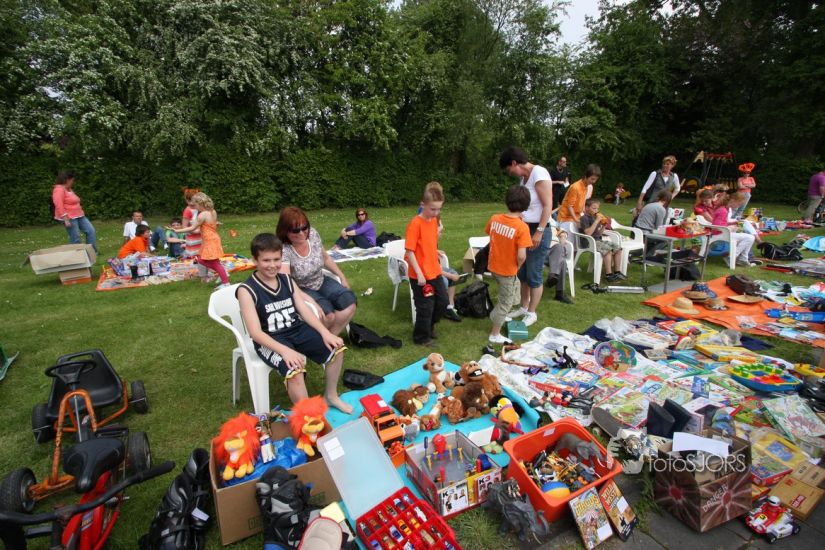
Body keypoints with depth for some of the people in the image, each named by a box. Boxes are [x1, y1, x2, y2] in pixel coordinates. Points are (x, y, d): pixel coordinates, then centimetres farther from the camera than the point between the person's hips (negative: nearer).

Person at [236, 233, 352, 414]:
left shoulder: (287, 280, 4)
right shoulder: (246, 290, -13)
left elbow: (305, 310, 0)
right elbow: (255, 332, -19)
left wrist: (325, 332, -14)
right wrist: (285, 350, -32)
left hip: (298, 330, 6)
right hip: (270, 340, -6)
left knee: (336, 347, -6)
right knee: (295, 369, -32)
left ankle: (331, 395, 16)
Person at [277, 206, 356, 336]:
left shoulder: (313, 233, -11)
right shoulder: (283, 250, -28)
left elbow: (325, 258, 8)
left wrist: (342, 276, 8)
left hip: (321, 282, 6)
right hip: (300, 290, -6)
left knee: (349, 302, -14)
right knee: (328, 314, -27)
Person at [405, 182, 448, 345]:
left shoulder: (434, 221, 5)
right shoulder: (415, 224, -19)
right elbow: (410, 252, -20)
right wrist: (419, 274, -21)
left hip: (435, 272, 8)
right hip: (420, 275, -7)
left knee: (443, 302, 17)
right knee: (425, 306, 5)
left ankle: (430, 324, 41)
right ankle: (421, 337, 27)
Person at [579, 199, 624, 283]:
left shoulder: (595, 217, 15)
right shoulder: (584, 218, -9)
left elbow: (599, 234, 17)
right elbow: (588, 233, -24)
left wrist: (603, 225, 0)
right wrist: (597, 221, -21)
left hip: (598, 240, 8)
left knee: (618, 248, -4)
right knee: (608, 250, -28)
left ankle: (617, 272, 2)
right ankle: (608, 274, -23)